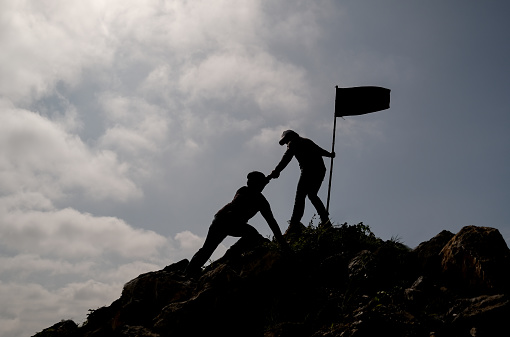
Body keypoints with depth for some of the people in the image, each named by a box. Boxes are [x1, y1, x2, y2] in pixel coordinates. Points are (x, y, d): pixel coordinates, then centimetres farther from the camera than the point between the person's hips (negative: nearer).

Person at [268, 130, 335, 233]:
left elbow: (286, 158, -8)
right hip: (321, 170, 8)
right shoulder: (307, 141, 30)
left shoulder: (293, 142, 8)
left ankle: (295, 223, -26)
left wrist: (276, 171, -18)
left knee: (300, 196, -14)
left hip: (309, 170, -8)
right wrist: (329, 154, 64)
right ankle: (325, 220, 17)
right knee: (312, 195, 20)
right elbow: (319, 150, 45)